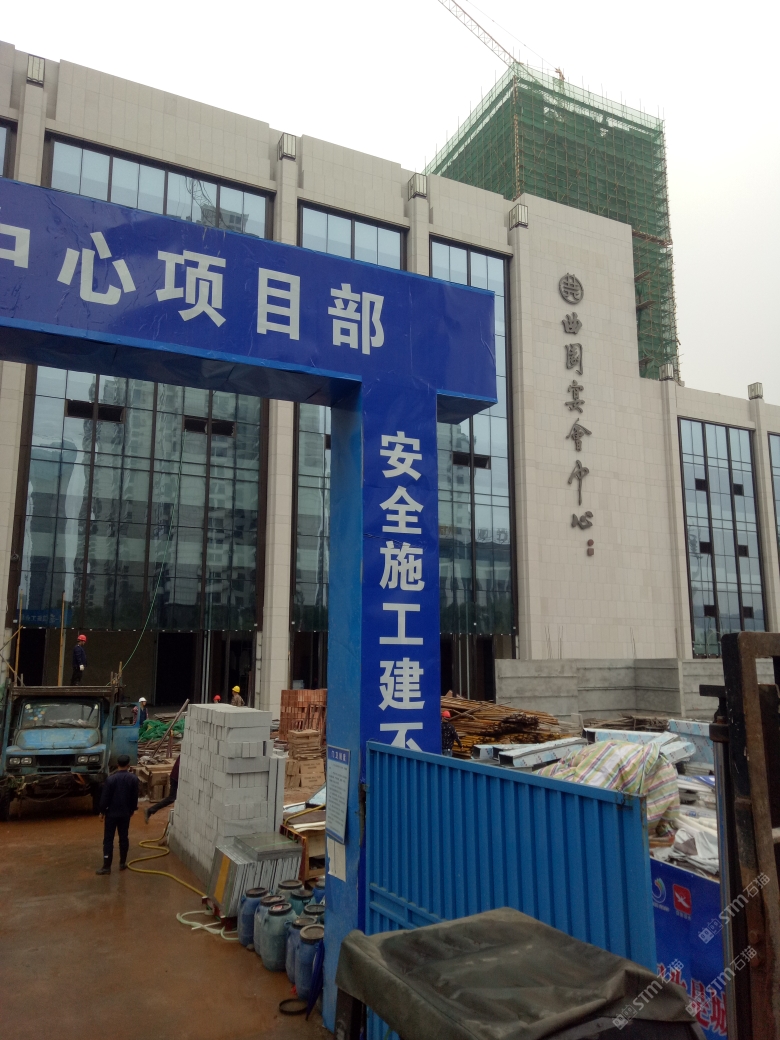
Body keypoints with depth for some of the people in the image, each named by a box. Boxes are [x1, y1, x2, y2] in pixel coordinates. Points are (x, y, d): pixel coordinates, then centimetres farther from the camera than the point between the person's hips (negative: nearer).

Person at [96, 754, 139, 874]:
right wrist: (132, 809, 17)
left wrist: (102, 811, 2)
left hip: (111, 813, -3)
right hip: (125, 813, 3)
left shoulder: (111, 779, -14)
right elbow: (135, 797, 3)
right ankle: (122, 863, 20)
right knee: (124, 837, 13)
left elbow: (105, 797, -10)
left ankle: (107, 866, 2)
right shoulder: (133, 778, -5)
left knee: (108, 839, 3)